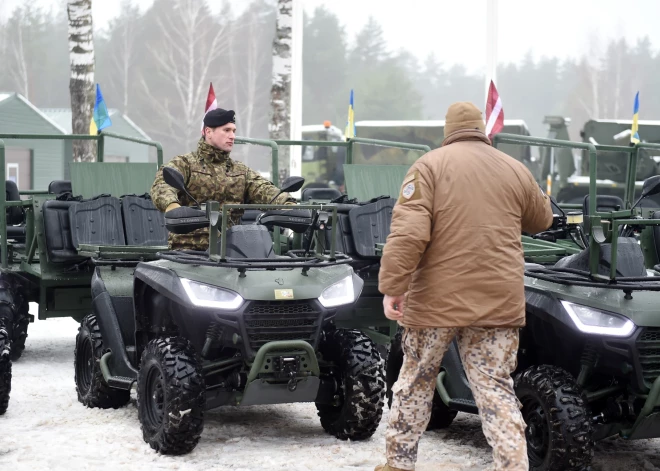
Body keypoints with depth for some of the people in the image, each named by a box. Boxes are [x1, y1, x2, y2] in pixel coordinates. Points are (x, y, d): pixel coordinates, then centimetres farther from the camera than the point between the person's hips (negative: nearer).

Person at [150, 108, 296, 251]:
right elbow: (162, 185, -12)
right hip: (189, 245, -3)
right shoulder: (184, 163, 8)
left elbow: (264, 190, 6)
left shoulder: (241, 171, 22)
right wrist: (171, 205, -37)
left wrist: (287, 204, -17)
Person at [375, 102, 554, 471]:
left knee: (416, 383, 14)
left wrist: (393, 287, -12)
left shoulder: (430, 165, -2)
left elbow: (408, 233, -14)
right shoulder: (516, 170, 9)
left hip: (438, 298, -2)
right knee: (497, 390, 4)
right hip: (498, 301, 2)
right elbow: (542, 220, 27)